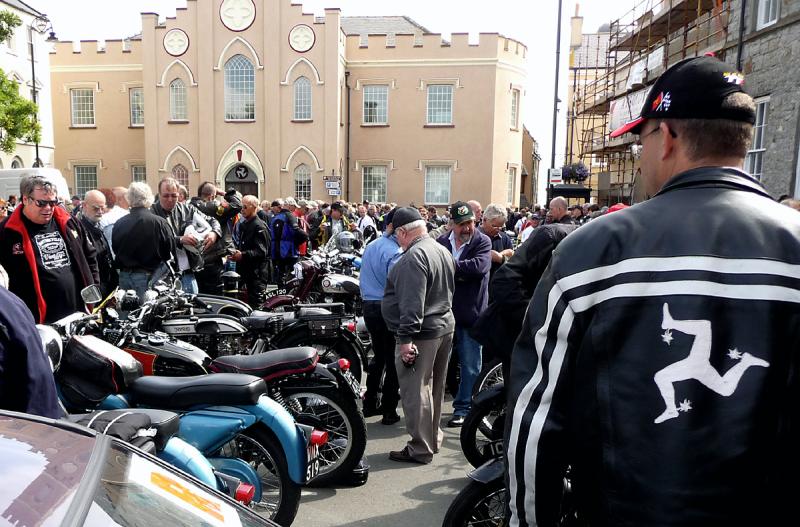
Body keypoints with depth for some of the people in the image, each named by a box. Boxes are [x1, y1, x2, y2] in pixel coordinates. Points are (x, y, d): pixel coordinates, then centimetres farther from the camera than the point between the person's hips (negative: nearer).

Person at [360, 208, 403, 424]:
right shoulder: (395, 252, -17)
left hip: (369, 307, 8)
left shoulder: (370, 246, 9)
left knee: (378, 356, 20)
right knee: (393, 360, 4)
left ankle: (370, 403, 28)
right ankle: (389, 410, 12)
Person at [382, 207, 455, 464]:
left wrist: (406, 337, -24)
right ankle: (434, 438, 33)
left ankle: (420, 449, 7)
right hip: (445, 327, 10)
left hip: (422, 332, -10)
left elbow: (412, 302, -25)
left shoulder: (414, 256, -18)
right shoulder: (443, 250, 13)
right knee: (434, 387, 19)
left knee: (415, 390, -1)